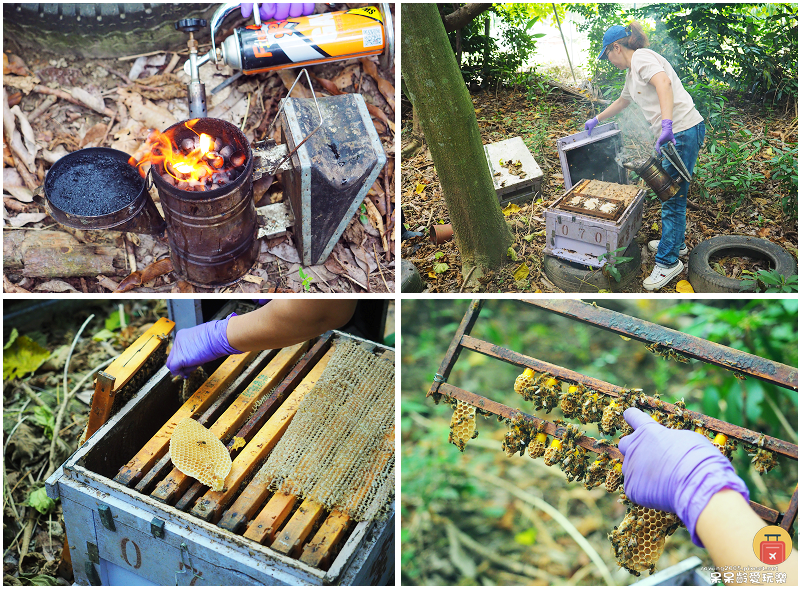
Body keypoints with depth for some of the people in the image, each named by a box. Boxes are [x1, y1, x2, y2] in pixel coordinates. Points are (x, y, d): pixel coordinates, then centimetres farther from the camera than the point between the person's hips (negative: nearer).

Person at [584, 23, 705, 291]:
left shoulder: (641, 57, -10)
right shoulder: (632, 71, 22)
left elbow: (663, 82, -30)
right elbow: (622, 101, 41)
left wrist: (666, 124, -42)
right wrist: (596, 120, 52)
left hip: (684, 130, -10)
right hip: (676, 134, 10)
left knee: (672, 195, -5)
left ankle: (668, 261, 2)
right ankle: (675, 243, 35)